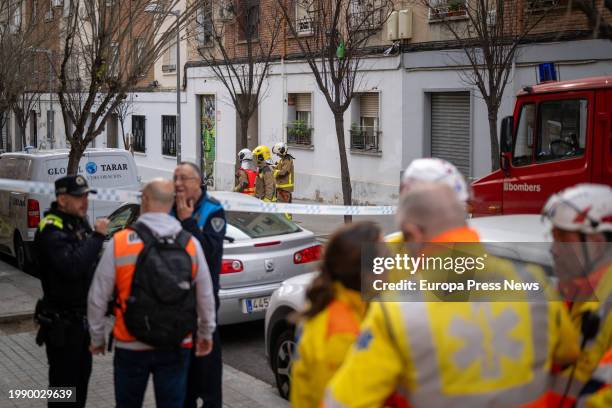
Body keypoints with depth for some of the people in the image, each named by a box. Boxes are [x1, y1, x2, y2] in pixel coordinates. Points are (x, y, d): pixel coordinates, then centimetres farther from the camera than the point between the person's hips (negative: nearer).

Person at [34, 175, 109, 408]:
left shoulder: (79, 221, 8)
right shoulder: (51, 229, -20)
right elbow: (72, 266, -35)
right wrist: (97, 236, -28)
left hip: (82, 316, 9)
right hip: (61, 321, -9)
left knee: (82, 373, 20)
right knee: (64, 380, 0)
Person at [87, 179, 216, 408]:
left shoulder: (119, 243, -10)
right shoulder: (191, 244, -3)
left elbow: (98, 297, -5)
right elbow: (206, 296, 3)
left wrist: (97, 337, 9)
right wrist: (206, 333, 18)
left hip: (131, 347, -1)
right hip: (176, 347, 2)